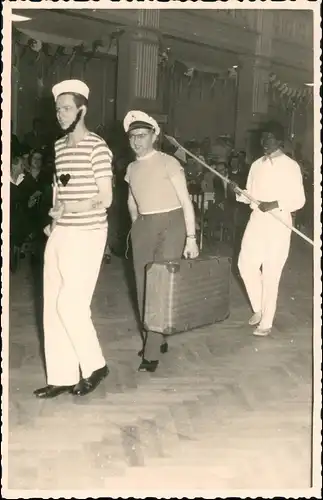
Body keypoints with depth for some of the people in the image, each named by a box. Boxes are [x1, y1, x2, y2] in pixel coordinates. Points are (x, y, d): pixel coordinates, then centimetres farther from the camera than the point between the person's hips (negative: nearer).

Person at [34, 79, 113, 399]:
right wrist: (53, 222, 6)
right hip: (60, 234, 7)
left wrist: (71, 208, -23)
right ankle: (61, 377, 15)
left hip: (86, 234, -7)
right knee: (52, 306, 5)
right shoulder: (59, 146, 14)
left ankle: (94, 365, 13)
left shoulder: (97, 147, -8)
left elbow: (105, 198, -11)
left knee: (71, 303, -8)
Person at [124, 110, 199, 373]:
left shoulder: (168, 162, -8)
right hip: (142, 227, 6)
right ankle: (151, 339, 23)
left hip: (171, 225, -6)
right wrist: (137, 227, 16)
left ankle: (152, 352, -4)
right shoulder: (131, 168, 10)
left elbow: (186, 201, -11)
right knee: (143, 286, 8)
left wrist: (191, 237, -17)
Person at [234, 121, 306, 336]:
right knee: (246, 264, 2)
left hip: (278, 224, -5)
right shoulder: (257, 165, 12)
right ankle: (259, 308, 25)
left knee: (271, 274, -2)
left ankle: (266, 322, 9)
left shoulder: (291, 166, -5)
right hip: (256, 221, 6)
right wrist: (239, 193, -7)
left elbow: (299, 200, -7)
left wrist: (276, 204, -22)